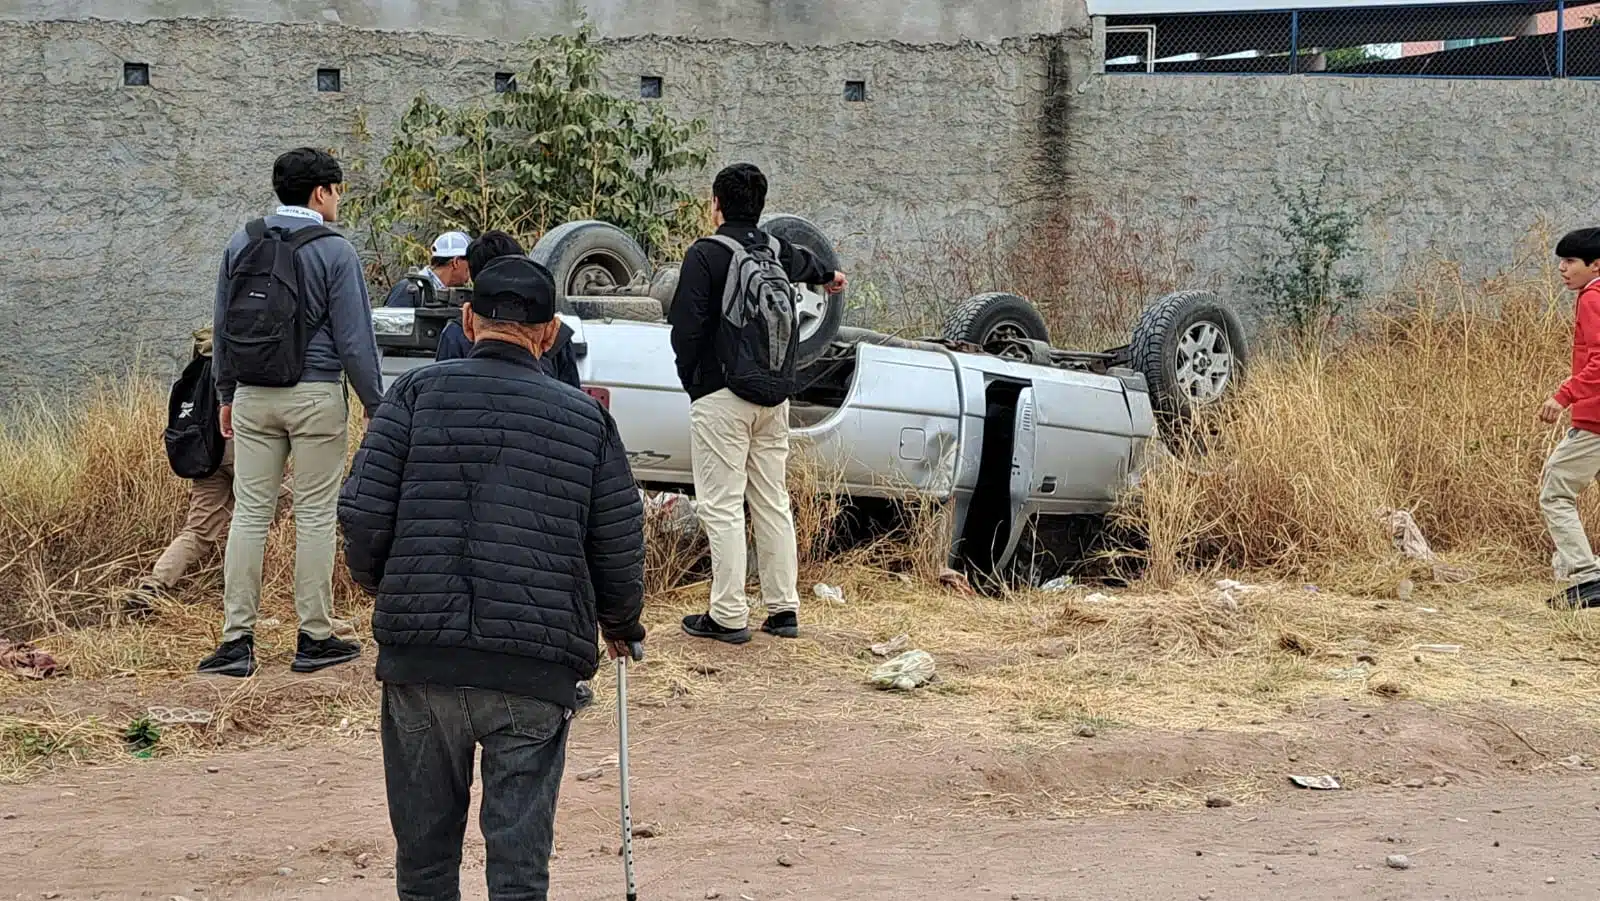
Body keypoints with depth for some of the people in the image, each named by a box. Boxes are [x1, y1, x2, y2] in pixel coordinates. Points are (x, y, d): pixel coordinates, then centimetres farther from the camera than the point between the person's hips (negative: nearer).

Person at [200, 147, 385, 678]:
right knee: (315, 516, 2)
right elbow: (355, 338, -8)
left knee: (249, 513, 5)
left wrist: (226, 395, 21)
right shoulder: (334, 251, -7)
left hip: (253, 397, 4)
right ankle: (315, 638, 6)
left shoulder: (241, 246, 8)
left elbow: (222, 329, 13)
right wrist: (374, 404, 0)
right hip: (315, 398, -4)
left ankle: (237, 639, 2)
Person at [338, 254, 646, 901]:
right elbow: (620, 546, 7)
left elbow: (363, 514, -4)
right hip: (537, 670, 0)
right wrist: (621, 623, 27)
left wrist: (380, 585, 17)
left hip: (419, 656, 0)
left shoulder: (418, 392, 1)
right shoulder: (585, 418, 5)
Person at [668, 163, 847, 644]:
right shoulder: (777, 251, 10)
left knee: (723, 507, -5)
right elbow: (803, 262, 36)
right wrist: (828, 275, 59)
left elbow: (687, 327, -15)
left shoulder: (705, 255, -10)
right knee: (773, 503, 12)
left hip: (721, 396, -7)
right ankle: (784, 609, 16)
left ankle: (729, 616, -5)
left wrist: (690, 378, 3)